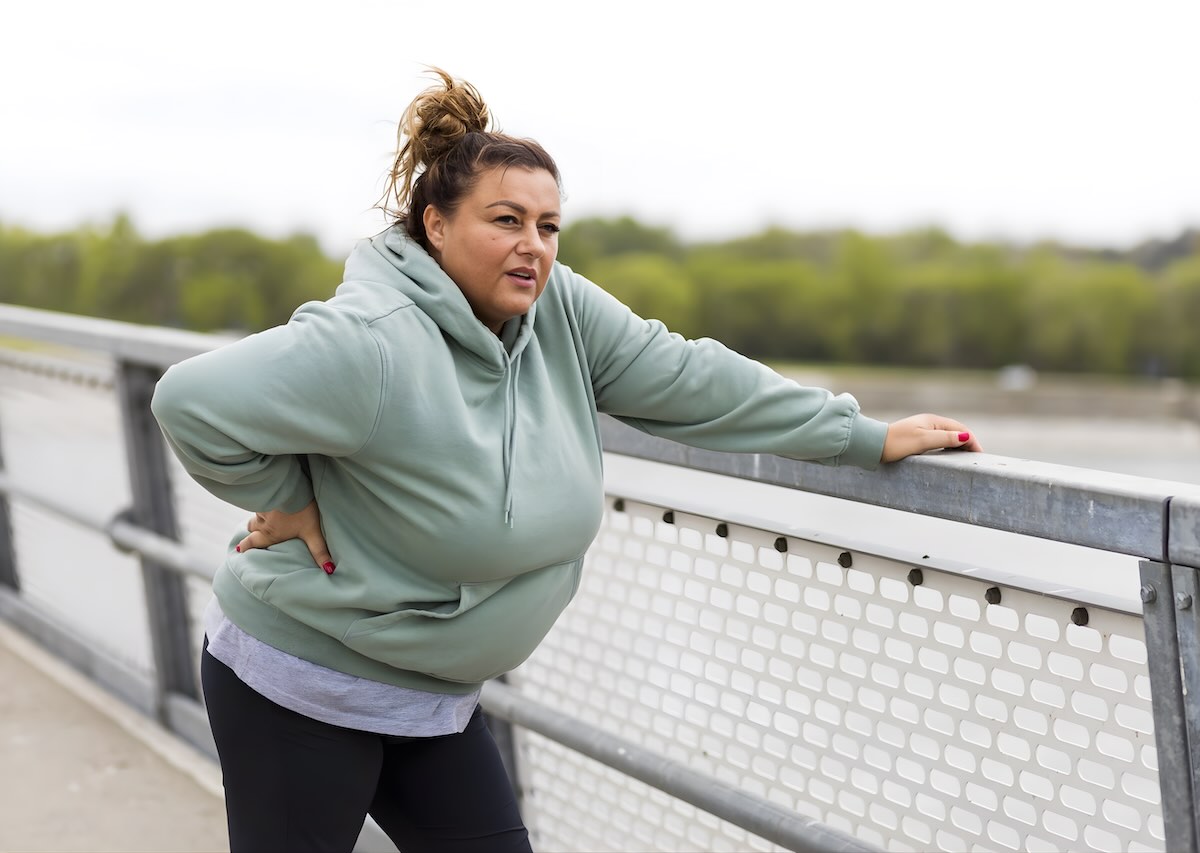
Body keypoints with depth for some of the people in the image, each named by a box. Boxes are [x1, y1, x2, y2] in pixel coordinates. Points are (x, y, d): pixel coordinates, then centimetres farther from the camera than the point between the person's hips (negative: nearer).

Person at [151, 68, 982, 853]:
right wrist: (285, 501, -16)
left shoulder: (559, 309, -5)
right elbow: (195, 400, -29)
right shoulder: (374, 347, -27)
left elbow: (688, 379, -2)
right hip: (302, 689, -7)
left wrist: (868, 438, 0)